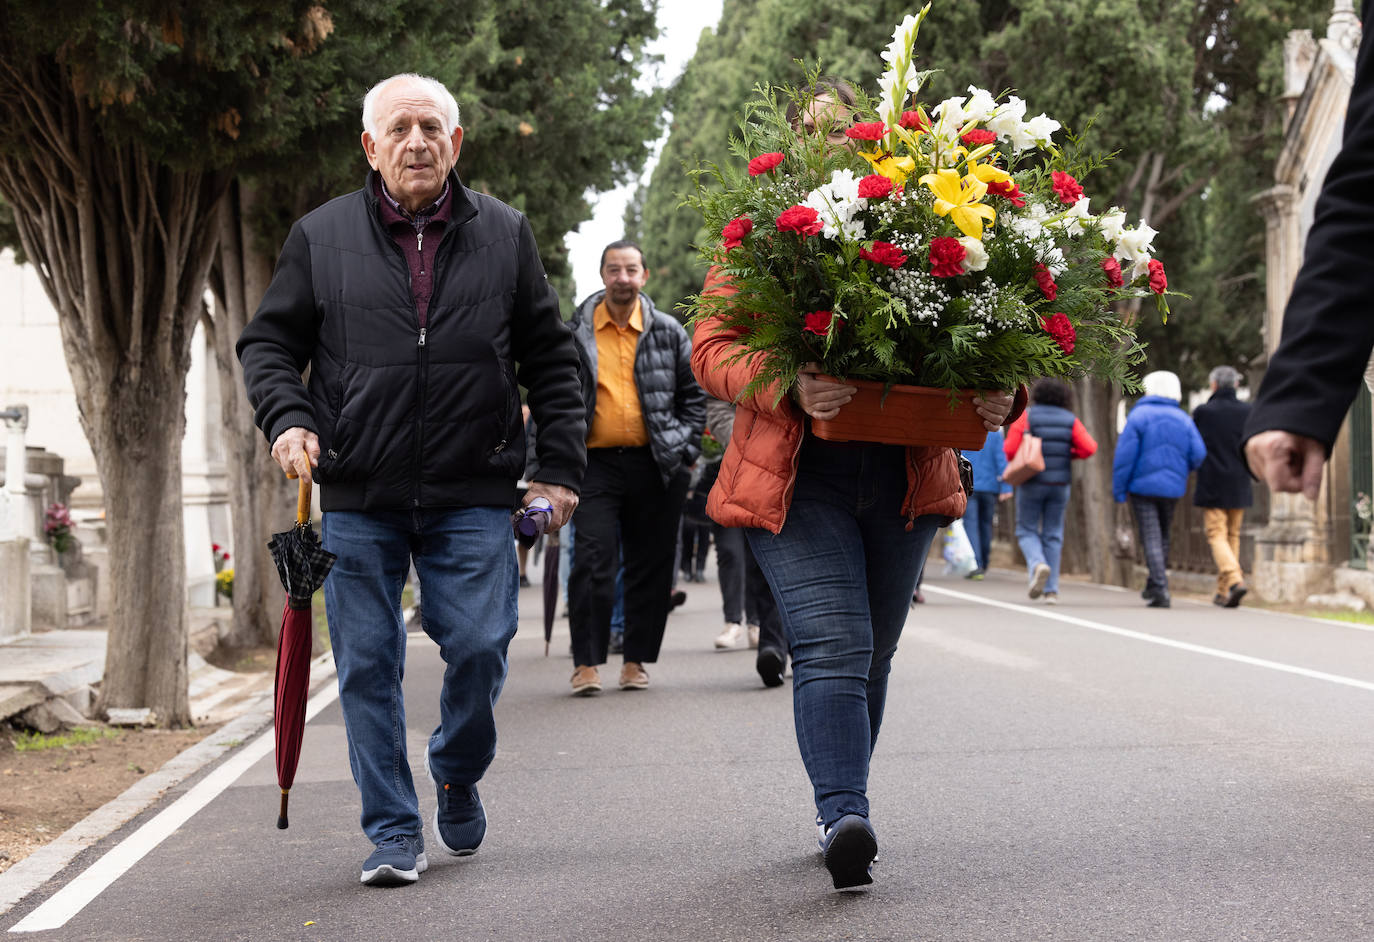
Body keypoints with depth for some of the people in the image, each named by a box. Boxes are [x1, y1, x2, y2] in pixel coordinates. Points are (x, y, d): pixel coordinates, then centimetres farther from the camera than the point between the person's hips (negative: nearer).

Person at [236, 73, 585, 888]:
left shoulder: (504, 234, 7)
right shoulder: (321, 237, 5)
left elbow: (551, 356, 11)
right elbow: (270, 341, 11)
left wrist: (562, 464, 5)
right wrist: (287, 418, -8)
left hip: (474, 496, 0)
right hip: (359, 498, 0)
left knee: (480, 648, -5)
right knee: (369, 667, 1)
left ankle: (458, 775, 25)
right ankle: (394, 831, 12)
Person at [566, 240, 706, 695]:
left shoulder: (667, 333, 8)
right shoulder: (575, 333, 6)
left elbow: (693, 393, 13)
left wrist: (685, 449, 3)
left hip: (655, 465, 1)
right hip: (598, 463, -1)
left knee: (651, 565, 5)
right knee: (593, 561, -10)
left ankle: (637, 661, 14)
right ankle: (586, 662, -6)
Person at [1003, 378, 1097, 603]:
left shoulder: (1025, 417, -5)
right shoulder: (1070, 420, 2)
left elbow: (1010, 450, -13)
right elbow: (1089, 448, -10)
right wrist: (1071, 455, 9)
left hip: (1031, 483, -2)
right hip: (1060, 484, 2)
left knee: (1027, 531, 9)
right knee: (1053, 536, 9)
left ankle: (1038, 565, -21)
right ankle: (1051, 590, 5)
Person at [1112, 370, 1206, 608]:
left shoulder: (1139, 416, -7)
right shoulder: (1183, 419, 4)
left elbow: (1125, 454, -11)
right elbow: (1198, 455, -2)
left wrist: (1118, 488, -5)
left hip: (1143, 486, -4)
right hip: (1173, 488, 4)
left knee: (1151, 538, -4)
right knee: (1163, 535, 19)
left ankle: (1160, 590, -14)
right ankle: (1154, 586, 24)